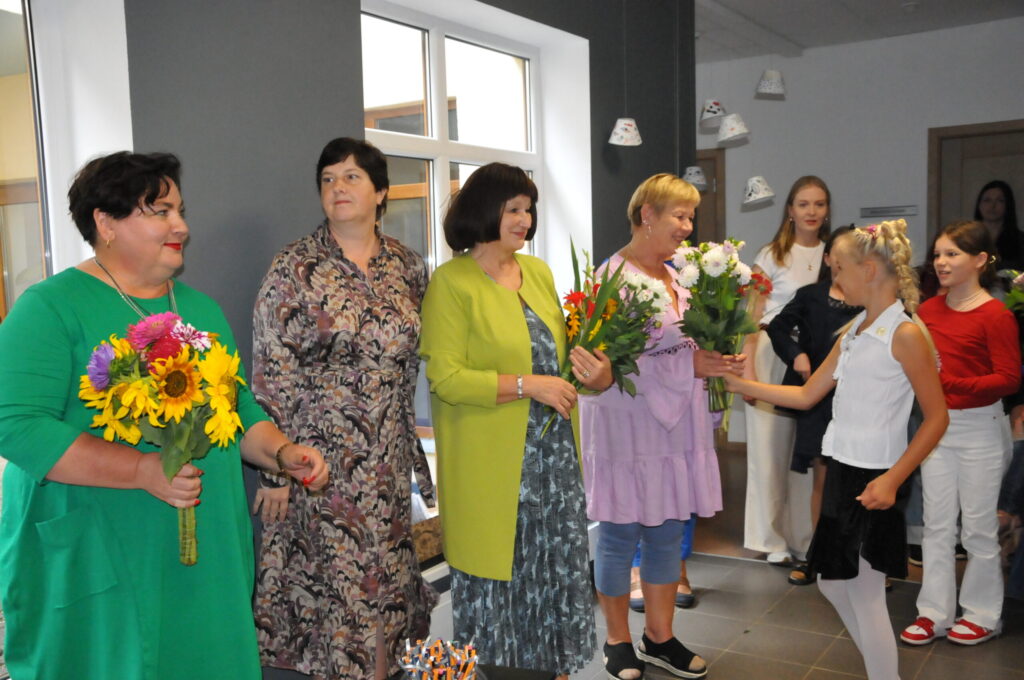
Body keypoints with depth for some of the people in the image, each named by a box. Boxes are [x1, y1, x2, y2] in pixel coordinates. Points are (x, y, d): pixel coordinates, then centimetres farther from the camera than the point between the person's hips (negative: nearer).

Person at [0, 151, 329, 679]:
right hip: (95, 565, -5)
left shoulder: (202, 308, 13)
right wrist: (143, 470, -26)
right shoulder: (52, 307, -8)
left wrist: (282, 452, 0)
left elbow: (241, 409, 19)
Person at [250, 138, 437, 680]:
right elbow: (271, 372, -8)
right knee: (330, 580, 4)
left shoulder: (408, 267, 5)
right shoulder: (294, 269, -7)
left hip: (388, 462, 4)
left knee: (386, 580, 13)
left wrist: (414, 456, 11)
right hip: (317, 459, -4)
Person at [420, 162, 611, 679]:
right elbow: (445, 378, -17)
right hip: (492, 462, -6)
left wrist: (591, 369, -4)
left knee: (555, 561, 16)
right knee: (496, 571, 6)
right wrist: (528, 386, -20)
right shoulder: (452, 282, -11)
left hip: (553, 452, 6)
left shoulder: (538, 271, 10)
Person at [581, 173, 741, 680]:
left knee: (668, 532, 14)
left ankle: (659, 636, 29)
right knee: (621, 537, 6)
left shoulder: (674, 276, 11)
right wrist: (688, 365, -21)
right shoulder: (614, 277, -13)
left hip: (676, 425, 8)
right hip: (627, 425, -7)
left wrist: (715, 357, -1)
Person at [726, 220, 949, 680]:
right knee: (832, 583, 17)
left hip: (873, 481, -8)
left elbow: (937, 417, -13)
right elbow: (806, 396, 14)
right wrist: (736, 383, 12)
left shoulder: (905, 335, -14)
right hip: (841, 470, 9)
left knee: (865, 594, 0)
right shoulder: (852, 332, 10)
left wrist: (893, 478, -20)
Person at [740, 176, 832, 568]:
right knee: (770, 449, 2)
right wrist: (748, 371, -10)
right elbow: (753, 317, -3)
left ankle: (807, 540, 16)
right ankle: (774, 540, 14)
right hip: (773, 356, -2)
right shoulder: (772, 256, 0)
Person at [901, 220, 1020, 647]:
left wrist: (950, 383, -26)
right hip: (937, 424, 5)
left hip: (979, 428, -5)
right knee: (936, 524, 11)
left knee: (978, 526, 8)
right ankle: (935, 612, 21)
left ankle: (983, 614, 25)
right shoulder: (928, 310, 3)